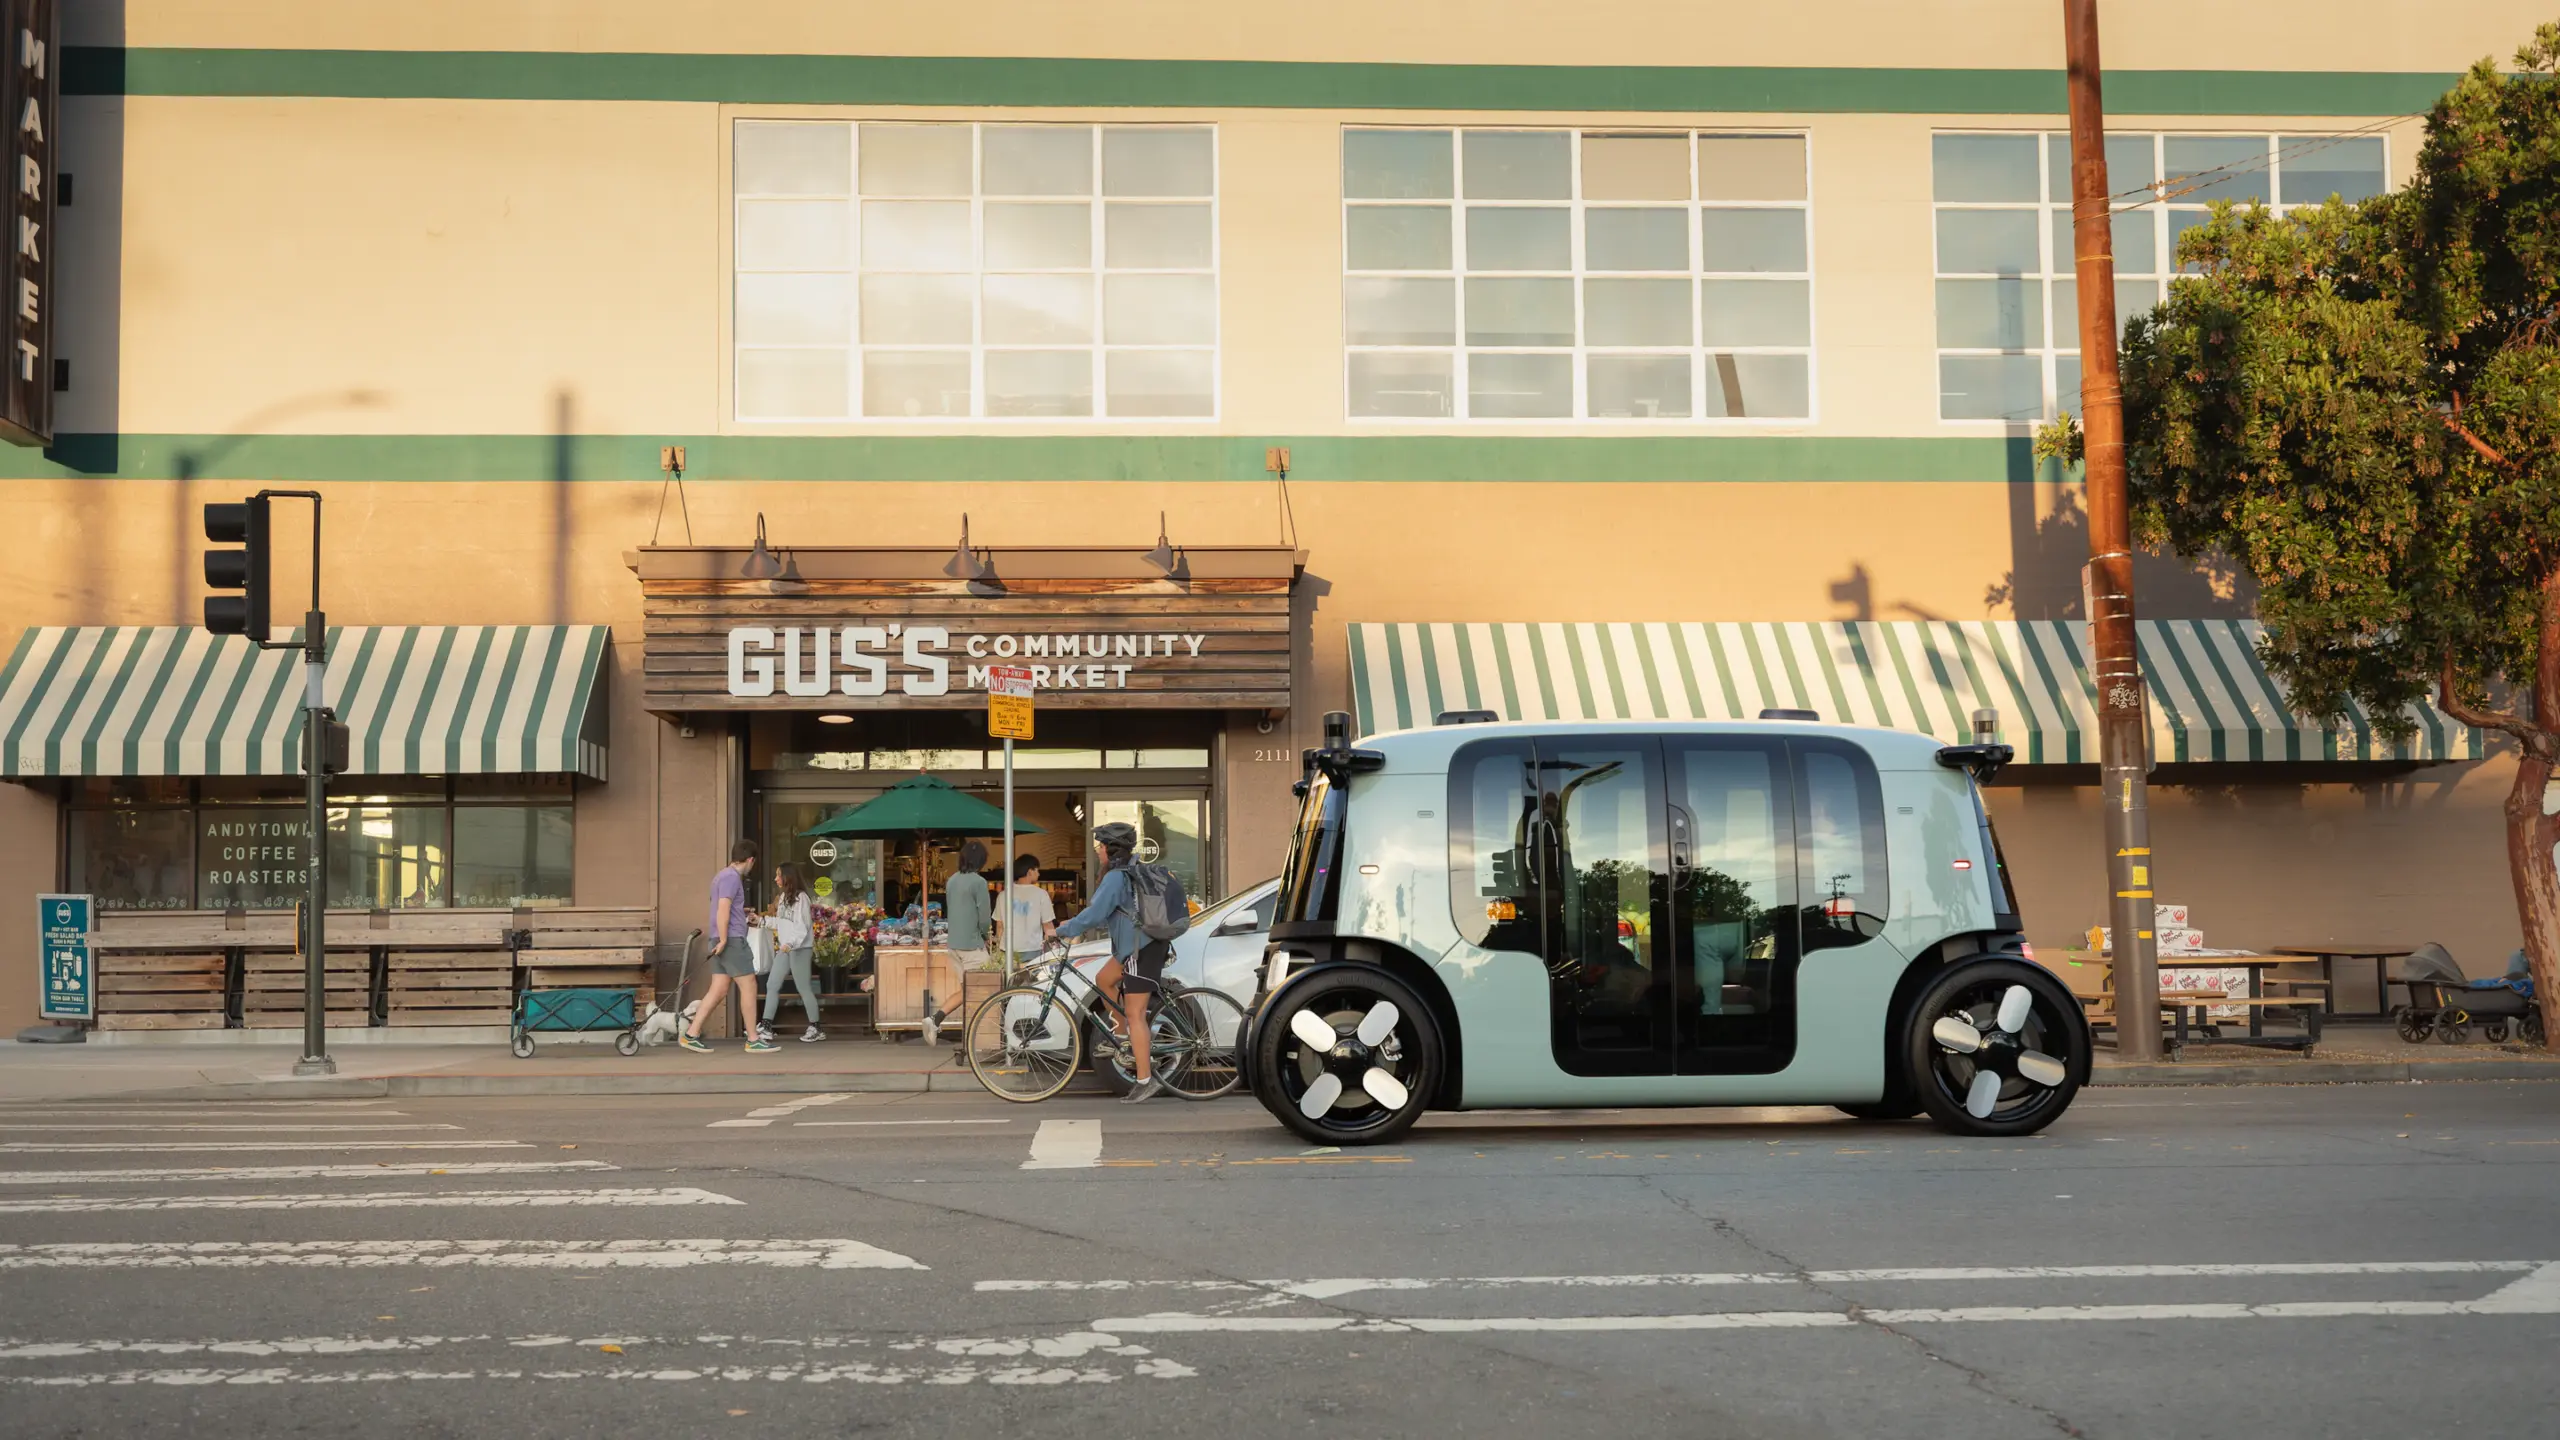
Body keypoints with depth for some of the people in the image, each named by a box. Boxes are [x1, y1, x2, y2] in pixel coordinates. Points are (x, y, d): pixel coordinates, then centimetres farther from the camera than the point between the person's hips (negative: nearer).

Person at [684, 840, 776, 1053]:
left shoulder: (722, 875, 19)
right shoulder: (731, 877, -12)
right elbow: (723, 910, -22)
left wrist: (743, 912, 47)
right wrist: (723, 940, -21)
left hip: (725, 941, 10)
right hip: (732, 939, -10)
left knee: (719, 990, 5)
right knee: (748, 987, -3)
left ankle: (691, 1034, 1)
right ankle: (753, 1040, 1)